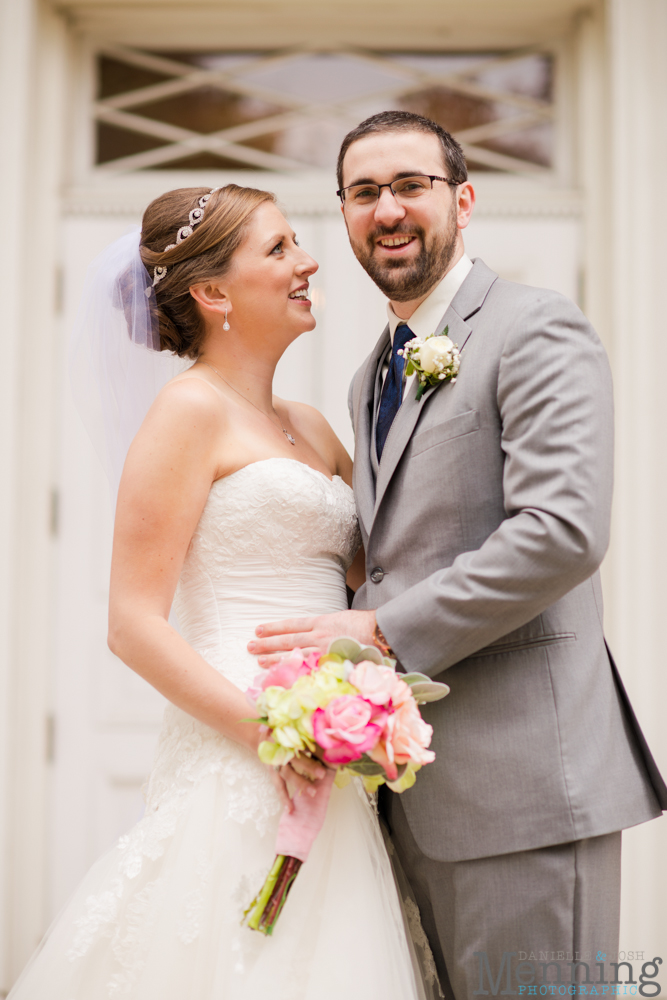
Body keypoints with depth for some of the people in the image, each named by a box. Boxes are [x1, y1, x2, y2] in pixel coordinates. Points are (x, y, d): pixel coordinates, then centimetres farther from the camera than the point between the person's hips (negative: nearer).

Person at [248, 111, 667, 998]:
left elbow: (565, 531, -20)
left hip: (520, 776, -8)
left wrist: (384, 629, -16)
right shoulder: (372, 379, 19)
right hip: (414, 790, 8)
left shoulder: (537, 330, -8)